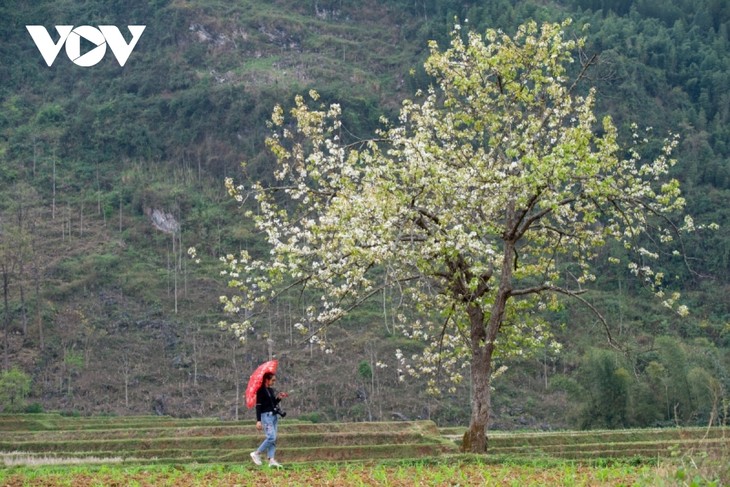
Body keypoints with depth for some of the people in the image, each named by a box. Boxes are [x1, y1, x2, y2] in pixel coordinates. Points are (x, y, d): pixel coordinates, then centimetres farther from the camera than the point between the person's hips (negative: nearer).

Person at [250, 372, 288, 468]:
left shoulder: (272, 390, 15)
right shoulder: (261, 391, -9)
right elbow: (258, 406, -13)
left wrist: (279, 398, 4)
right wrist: (258, 420, -18)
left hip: (274, 415, 8)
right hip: (266, 415, -8)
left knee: (273, 439, 3)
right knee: (271, 437, -16)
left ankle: (271, 460, 1)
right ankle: (256, 453, -4)